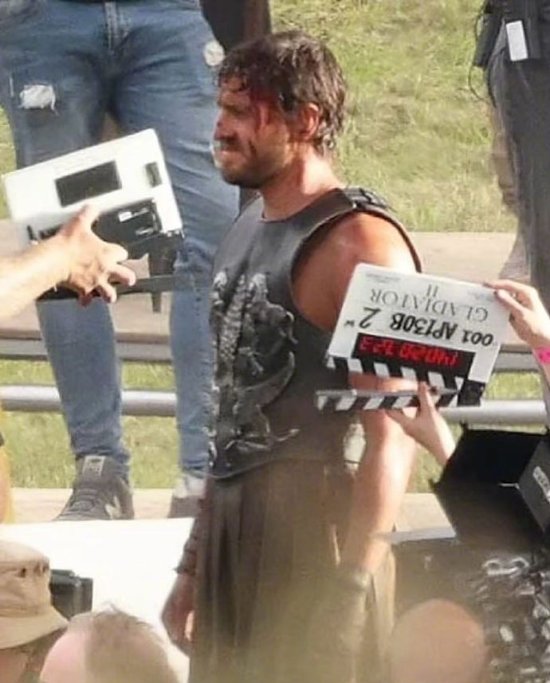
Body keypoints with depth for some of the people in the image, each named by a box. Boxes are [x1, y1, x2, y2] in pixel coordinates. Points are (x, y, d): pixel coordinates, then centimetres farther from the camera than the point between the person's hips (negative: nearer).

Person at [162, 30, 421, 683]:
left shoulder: (357, 243, -12)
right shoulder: (247, 230, 15)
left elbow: (392, 438, -17)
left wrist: (353, 584, -20)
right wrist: (194, 563, 20)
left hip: (313, 532, -8)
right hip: (229, 531, 8)